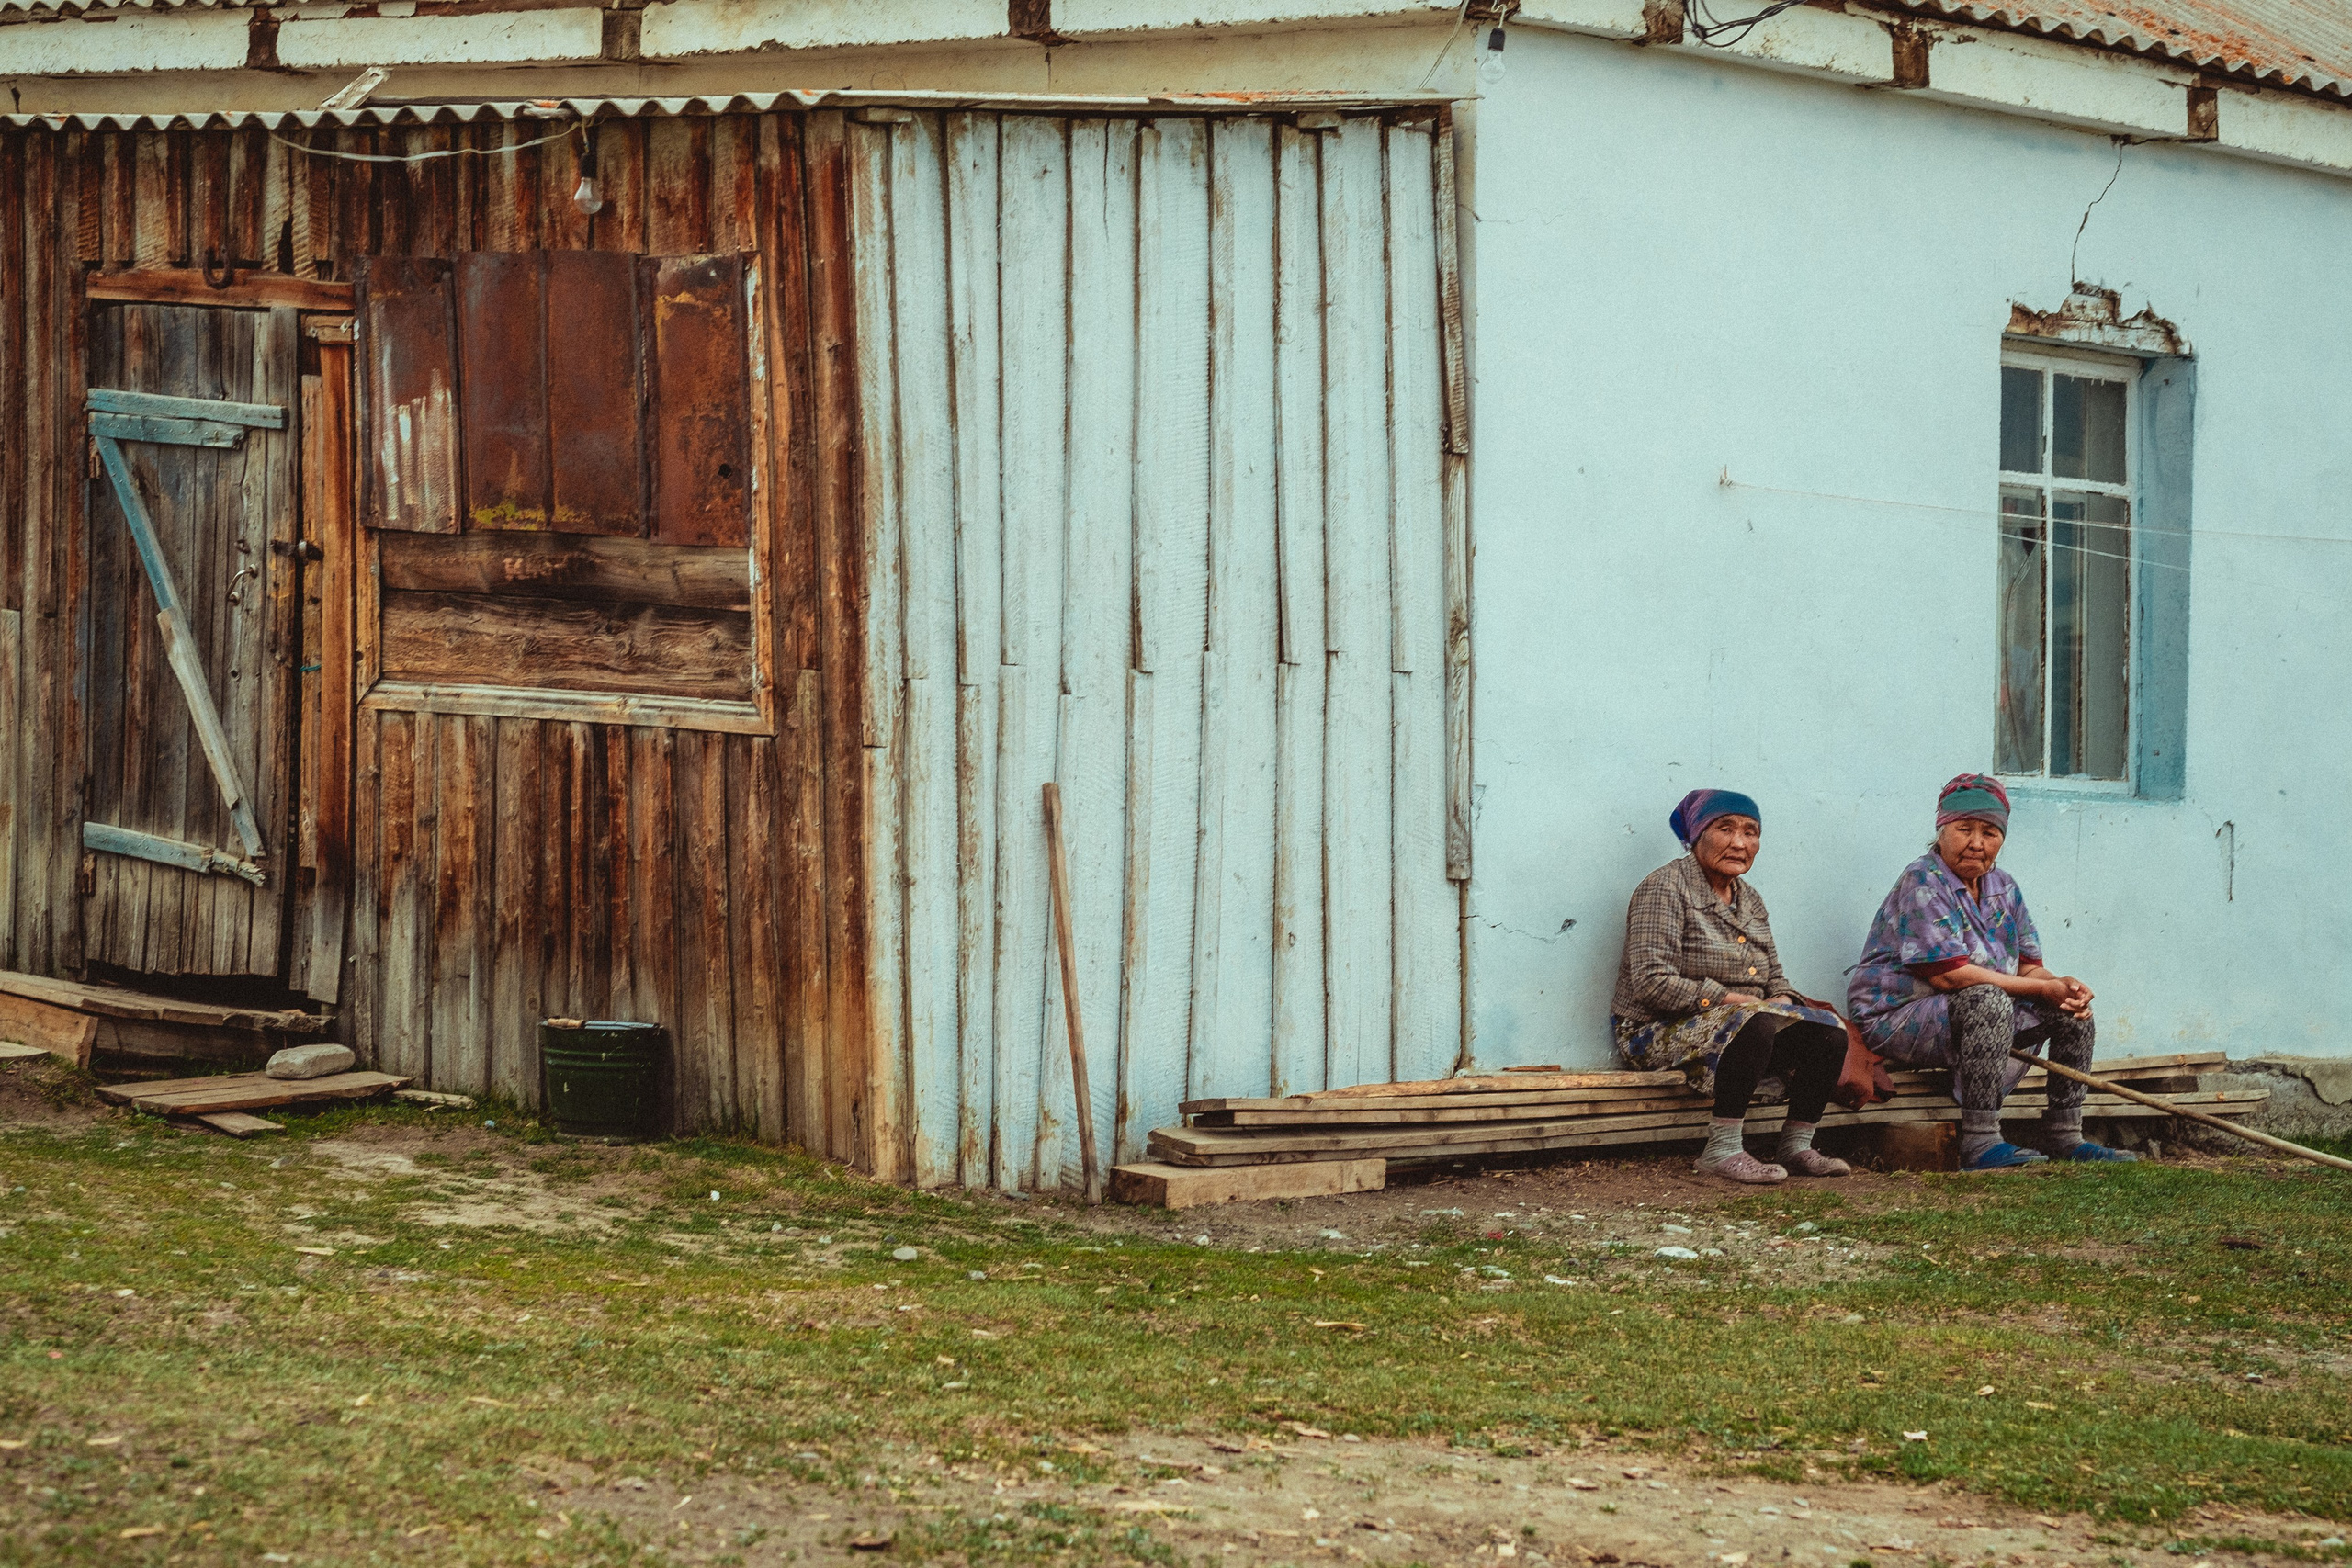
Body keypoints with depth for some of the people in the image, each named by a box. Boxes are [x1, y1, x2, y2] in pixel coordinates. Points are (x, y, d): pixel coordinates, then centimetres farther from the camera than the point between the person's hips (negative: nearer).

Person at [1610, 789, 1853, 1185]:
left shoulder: (1749, 900, 16)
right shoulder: (1666, 888, -11)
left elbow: (1775, 979, 19)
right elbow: (1650, 983, -21)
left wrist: (1783, 1001, -7)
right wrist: (1730, 999, -21)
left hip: (1736, 1023, 8)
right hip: (1660, 1032, -8)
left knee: (1828, 1033, -11)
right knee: (1756, 1025, -36)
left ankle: (1796, 1147, -2)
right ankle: (1722, 1150, -31)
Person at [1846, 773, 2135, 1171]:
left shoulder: (2003, 888, 11)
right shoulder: (1923, 882, -16)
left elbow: (2028, 968, 8)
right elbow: (1948, 974, -24)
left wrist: (2063, 986, -17)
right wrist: (2043, 989, -20)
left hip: (1973, 1016, 9)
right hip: (1896, 1016, -9)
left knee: (2072, 1007, -1)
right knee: (1987, 1000, -36)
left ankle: (2066, 1138, 1)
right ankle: (1979, 1143, -38)